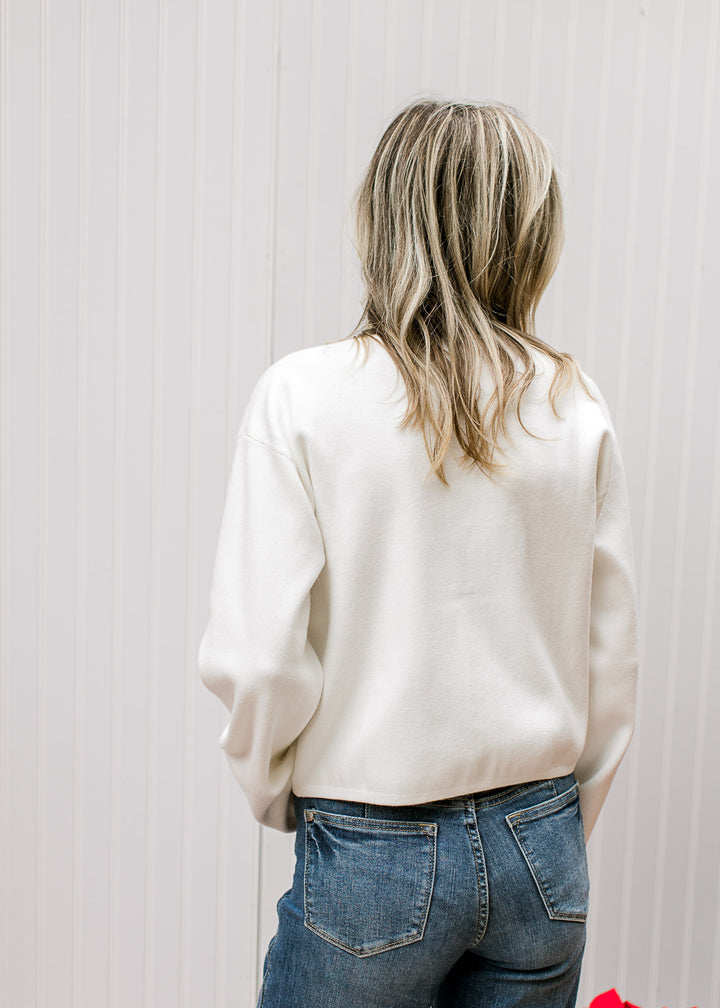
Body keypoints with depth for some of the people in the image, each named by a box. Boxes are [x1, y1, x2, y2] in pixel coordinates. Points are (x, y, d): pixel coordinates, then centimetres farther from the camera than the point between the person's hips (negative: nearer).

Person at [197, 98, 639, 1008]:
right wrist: (558, 835, 15)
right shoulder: (577, 408, -5)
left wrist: (279, 794, 5)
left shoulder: (304, 396, -14)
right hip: (540, 854, 3)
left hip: (371, 857, -3)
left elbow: (254, 657, -16)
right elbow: (612, 657, 1)